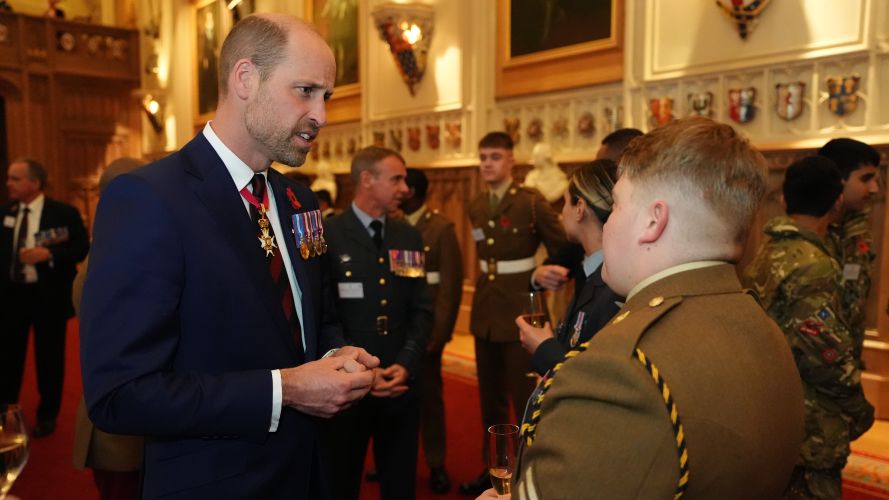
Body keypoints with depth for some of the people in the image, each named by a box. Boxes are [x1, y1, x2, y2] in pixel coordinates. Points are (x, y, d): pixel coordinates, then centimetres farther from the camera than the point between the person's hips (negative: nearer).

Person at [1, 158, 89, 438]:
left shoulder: (63, 212, -9)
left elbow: (82, 248, -11)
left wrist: (49, 253, -24)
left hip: (48, 296, -4)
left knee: (48, 356, 8)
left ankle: (47, 415, 25)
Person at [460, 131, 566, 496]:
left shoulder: (532, 201, -10)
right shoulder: (476, 206, 9)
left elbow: (563, 250, -6)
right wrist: (490, 287, 14)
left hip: (520, 312, -6)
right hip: (486, 312, 7)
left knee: (524, 399, 1)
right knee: (490, 398, 17)